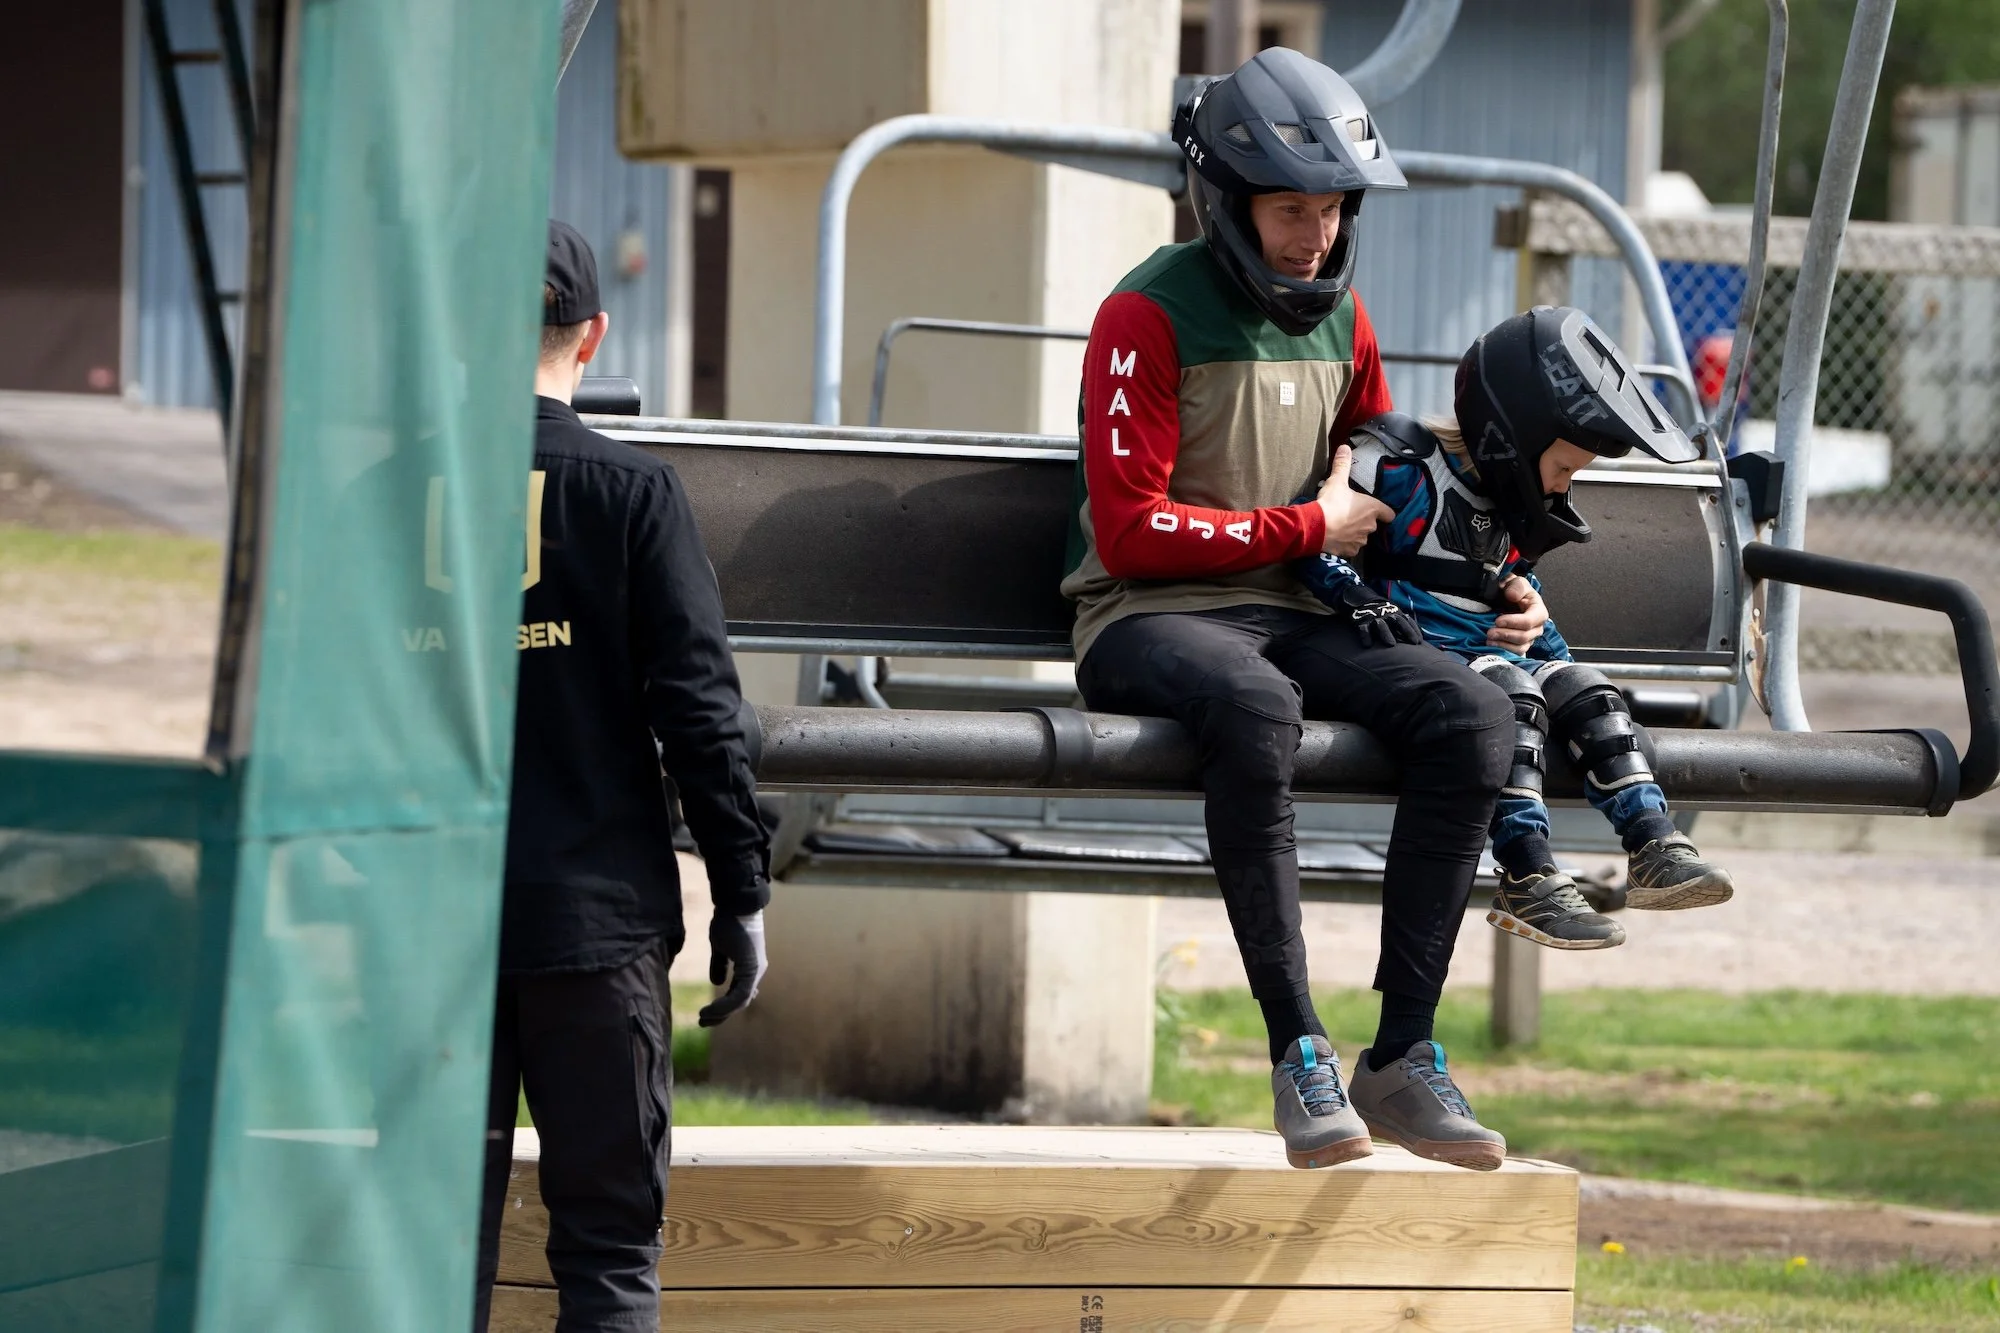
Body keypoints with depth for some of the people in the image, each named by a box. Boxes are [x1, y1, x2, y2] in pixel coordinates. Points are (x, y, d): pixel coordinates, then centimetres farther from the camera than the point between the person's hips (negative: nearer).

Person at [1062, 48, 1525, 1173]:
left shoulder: (1340, 319, 16)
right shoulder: (1151, 318, -7)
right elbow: (1130, 531, -13)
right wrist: (1307, 527, -7)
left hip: (1300, 618, 6)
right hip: (1151, 619, -6)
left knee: (1474, 712, -22)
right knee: (1256, 705, -41)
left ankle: (1403, 1057, -23)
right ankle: (1298, 1052, -38)